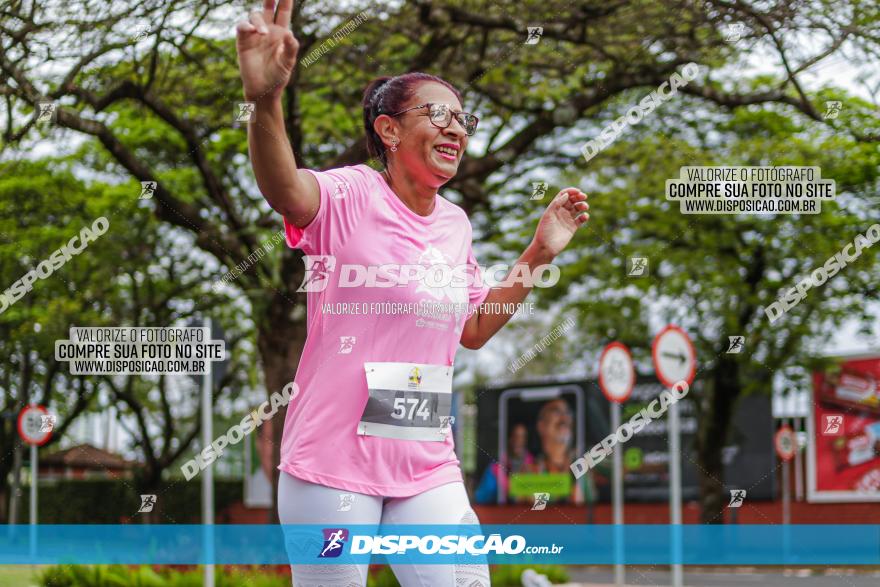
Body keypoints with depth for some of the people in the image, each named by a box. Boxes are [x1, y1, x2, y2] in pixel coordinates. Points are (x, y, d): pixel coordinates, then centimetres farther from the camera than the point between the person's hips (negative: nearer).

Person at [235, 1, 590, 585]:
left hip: (427, 466, 6)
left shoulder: (456, 223, 11)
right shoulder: (348, 197, -10)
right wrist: (265, 100, -54)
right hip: (333, 463, -6)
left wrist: (539, 255, 14)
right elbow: (285, 188, -33)